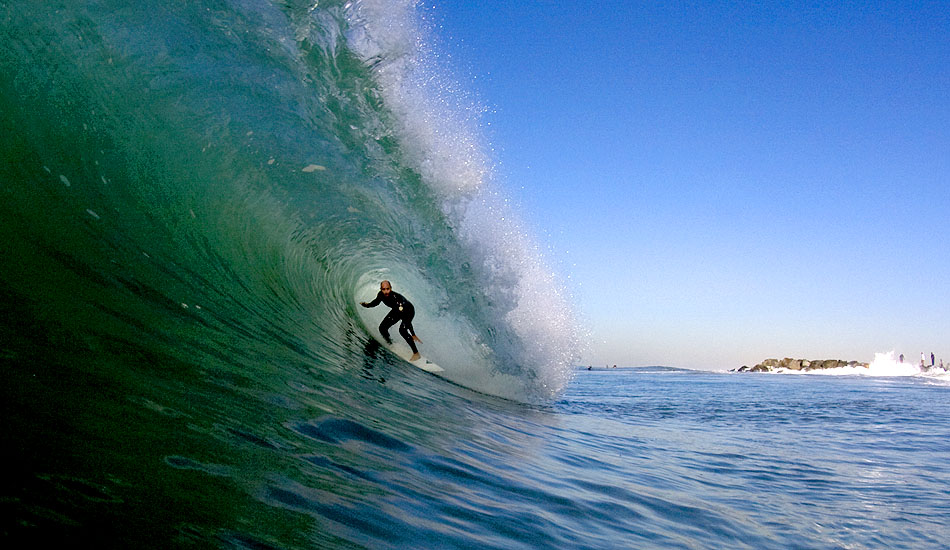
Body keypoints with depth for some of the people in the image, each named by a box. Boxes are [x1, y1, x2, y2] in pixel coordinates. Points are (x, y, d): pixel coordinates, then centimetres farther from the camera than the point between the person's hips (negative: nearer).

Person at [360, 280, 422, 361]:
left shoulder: (397, 298, -40)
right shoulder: (381, 295, -21)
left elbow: (406, 318, -42)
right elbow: (376, 302, 6)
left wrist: (413, 334, -44)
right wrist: (367, 305, -15)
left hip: (409, 311, -7)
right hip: (396, 311, 7)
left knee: (402, 330, -29)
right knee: (382, 328, -3)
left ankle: (416, 353, -17)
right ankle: (390, 344, 27)